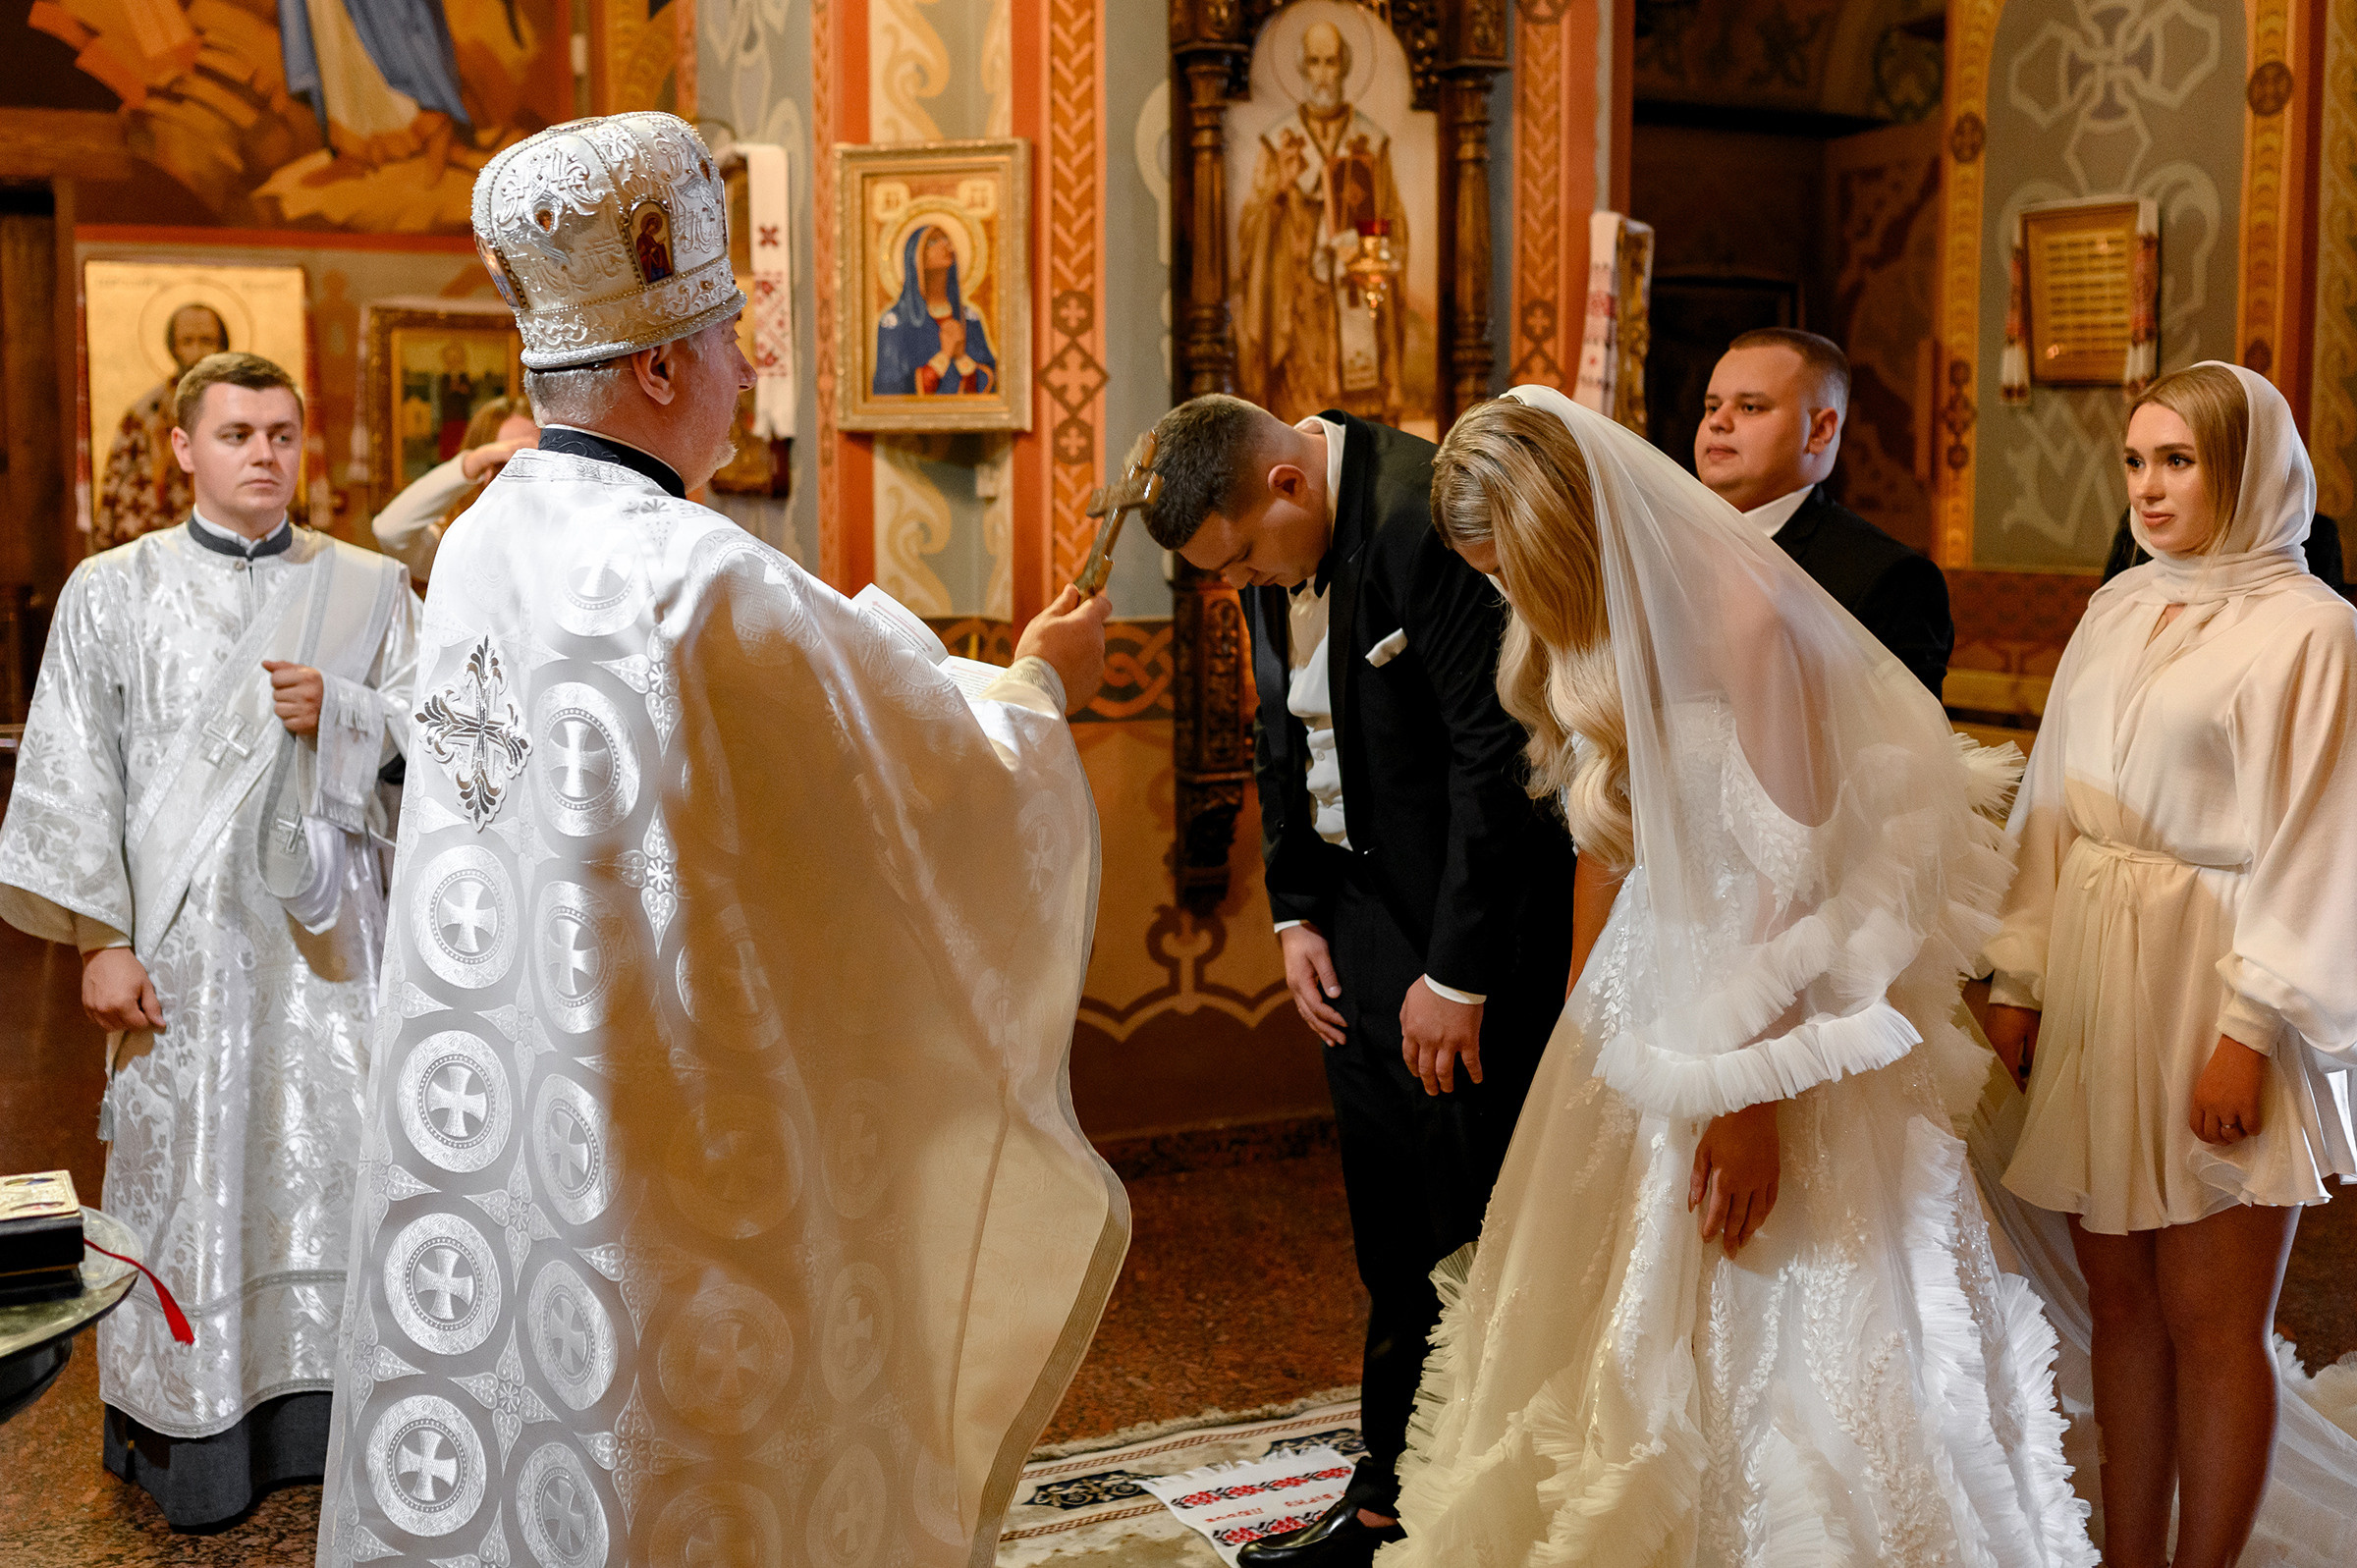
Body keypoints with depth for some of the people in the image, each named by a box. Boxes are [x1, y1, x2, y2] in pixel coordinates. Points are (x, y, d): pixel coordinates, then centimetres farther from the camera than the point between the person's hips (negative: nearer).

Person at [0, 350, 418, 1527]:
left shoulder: (366, 588, 9)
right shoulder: (112, 592, 5)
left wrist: (338, 712, -12)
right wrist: (99, 938, -6)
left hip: (323, 926, 1)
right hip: (182, 934, -1)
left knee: (335, 1153, 0)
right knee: (183, 1163, 2)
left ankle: (327, 1413, 13)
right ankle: (187, 1433, 15)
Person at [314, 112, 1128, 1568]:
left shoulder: (480, 548, 2)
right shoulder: (710, 584, -23)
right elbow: (953, 785, -13)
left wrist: (993, 682, 22)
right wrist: (1040, 684, 8)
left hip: (481, 1131, 8)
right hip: (684, 1157, -7)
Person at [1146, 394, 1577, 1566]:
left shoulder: (1427, 517, -22)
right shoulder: (1271, 541, 4)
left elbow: (1495, 754, -22)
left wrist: (1458, 973, -19)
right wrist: (1294, 912, 6)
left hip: (1478, 898, -7)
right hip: (1359, 894, 7)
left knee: (1474, 1205, -1)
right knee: (1388, 1211, 12)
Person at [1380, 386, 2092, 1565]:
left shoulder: (1740, 617, -20)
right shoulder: (1580, 637, 5)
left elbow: (1793, 873, -20)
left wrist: (1753, 1094, -20)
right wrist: (1578, 1040, 14)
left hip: (1775, 1016, -8)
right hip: (1647, 1004, 8)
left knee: (1782, 1333, 1)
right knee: (1611, 1323, 12)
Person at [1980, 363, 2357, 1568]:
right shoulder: (2118, 610, 11)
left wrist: (2252, 1030, -14)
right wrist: (2018, 975, 7)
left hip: (2212, 997, -6)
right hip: (2091, 984, 6)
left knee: (2211, 1324, 2)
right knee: (2120, 1301, 12)